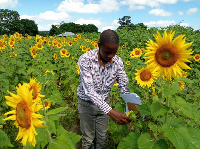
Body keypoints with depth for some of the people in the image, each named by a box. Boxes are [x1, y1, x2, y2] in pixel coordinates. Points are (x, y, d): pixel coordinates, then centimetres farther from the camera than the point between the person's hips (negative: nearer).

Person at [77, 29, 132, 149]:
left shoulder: (118, 62, -16)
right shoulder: (85, 60, -28)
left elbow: (123, 86, -10)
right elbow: (89, 90, -33)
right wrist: (110, 111, -42)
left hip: (104, 102, 3)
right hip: (86, 103, -2)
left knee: (103, 138, 17)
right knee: (88, 139, 14)